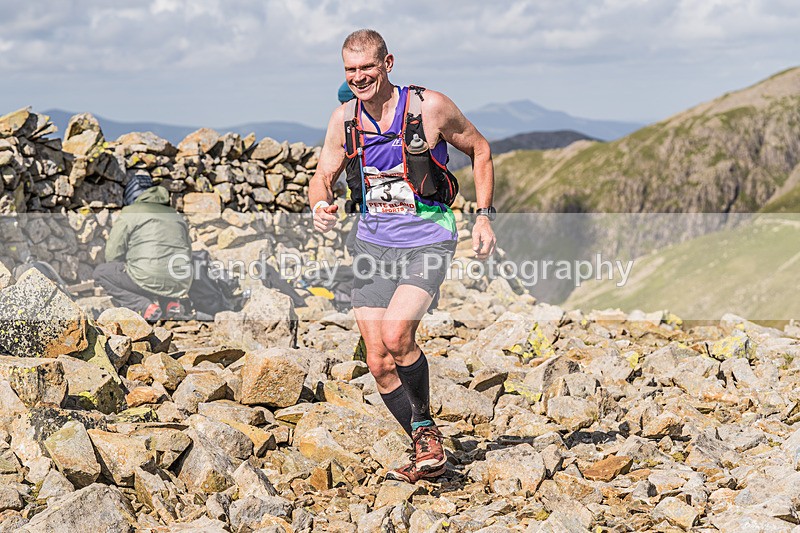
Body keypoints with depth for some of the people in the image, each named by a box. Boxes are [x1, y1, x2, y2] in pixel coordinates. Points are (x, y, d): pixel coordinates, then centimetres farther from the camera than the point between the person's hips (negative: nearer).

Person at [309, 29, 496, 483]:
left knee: (396, 335, -26)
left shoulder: (430, 107, -10)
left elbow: (480, 150, 4)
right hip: (373, 244, 5)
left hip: (426, 240, -5)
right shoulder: (344, 118, 1)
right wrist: (322, 205, -15)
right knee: (379, 362, 0)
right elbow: (323, 177, 9)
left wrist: (484, 216, -2)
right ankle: (427, 454, 16)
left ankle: (426, 427, -2)